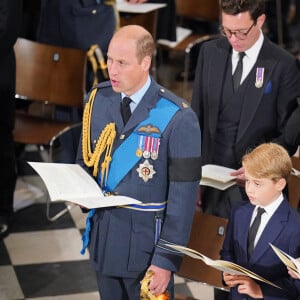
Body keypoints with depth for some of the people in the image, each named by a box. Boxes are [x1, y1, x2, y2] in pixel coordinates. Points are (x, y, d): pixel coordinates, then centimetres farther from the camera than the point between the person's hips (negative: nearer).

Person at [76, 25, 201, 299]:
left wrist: (167, 260, -15)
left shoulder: (178, 118, -18)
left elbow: (183, 195, -16)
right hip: (102, 233, 5)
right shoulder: (98, 98, -2)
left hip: (146, 240, -5)